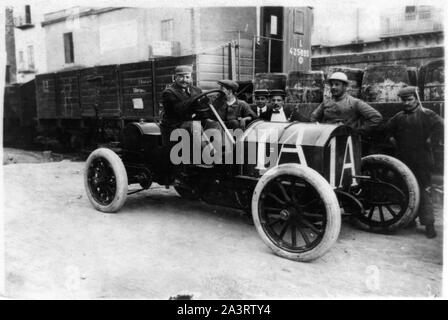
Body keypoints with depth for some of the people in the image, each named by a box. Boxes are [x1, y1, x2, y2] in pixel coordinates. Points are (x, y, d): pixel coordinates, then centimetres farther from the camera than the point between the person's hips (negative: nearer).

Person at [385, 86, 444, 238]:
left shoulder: (426, 114, -4)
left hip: (421, 161, -6)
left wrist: (430, 140, -14)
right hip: (403, 160, 6)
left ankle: (429, 224, -1)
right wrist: (392, 139, 16)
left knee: (423, 191, -7)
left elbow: (440, 127, -17)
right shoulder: (399, 117, 13)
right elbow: (387, 128, 29)